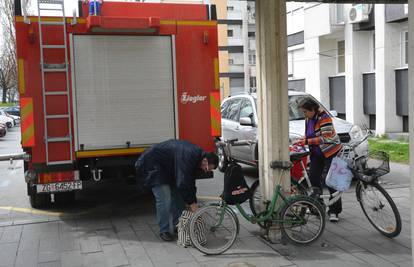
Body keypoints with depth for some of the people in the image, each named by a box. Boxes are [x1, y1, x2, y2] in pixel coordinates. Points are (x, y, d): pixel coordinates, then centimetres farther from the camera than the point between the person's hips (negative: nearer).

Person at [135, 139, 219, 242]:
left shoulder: (196, 156, -1)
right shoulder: (187, 156, -32)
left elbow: (190, 183, 6)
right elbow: (182, 183, -32)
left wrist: (193, 202, 3)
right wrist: (191, 203, -22)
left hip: (166, 167, 10)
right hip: (151, 164, -10)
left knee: (178, 194, 10)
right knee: (164, 199, -13)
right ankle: (164, 231, 0)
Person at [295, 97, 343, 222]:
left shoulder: (324, 117, -21)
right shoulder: (308, 118, 4)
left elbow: (326, 138, -27)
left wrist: (307, 141, -28)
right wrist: (302, 140, -4)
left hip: (331, 152, -7)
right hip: (317, 153, 7)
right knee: (313, 178, 0)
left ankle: (334, 211, 4)